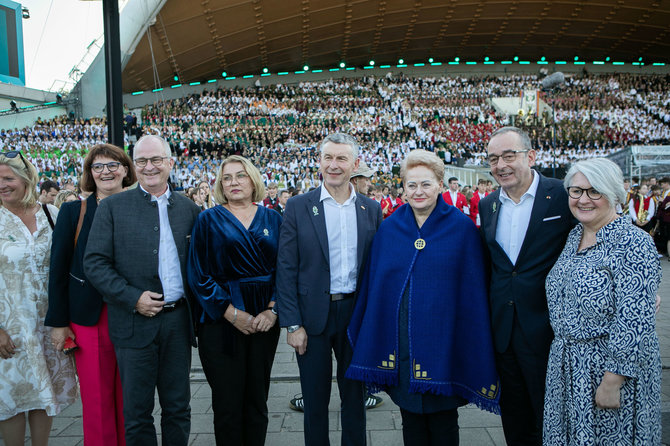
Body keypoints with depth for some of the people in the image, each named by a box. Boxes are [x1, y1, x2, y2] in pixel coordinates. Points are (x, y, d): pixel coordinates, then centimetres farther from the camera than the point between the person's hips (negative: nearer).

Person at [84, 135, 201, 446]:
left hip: (178, 321, 2)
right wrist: (133, 298, -14)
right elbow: (94, 263, -5)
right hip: (135, 323, -2)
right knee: (137, 412, 9)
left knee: (178, 408, 14)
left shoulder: (188, 208, 7)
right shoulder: (112, 207, 0)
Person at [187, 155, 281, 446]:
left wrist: (273, 309, -10)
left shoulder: (272, 219, 8)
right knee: (228, 401, 3)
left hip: (265, 320, 2)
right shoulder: (209, 220, 1)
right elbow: (198, 275, -5)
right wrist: (232, 313, -12)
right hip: (222, 320, -2)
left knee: (257, 398, 10)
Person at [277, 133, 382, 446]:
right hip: (313, 314, -2)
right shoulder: (298, 207, -4)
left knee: (354, 395, 18)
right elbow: (286, 270, -6)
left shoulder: (371, 209, 3)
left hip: (357, 312, 2)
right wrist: (292, 324, -10)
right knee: (315, 399, 13)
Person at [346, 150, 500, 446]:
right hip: (399, 340, 3)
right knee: (411, 421, 15)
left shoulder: (462, 227, -4)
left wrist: (476, 344, -6)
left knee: (443, 422, 12)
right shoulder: (388, 229, 4)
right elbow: (373, 284, 8)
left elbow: (473, 288, -4)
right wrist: (367, 337, 7)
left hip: (442, 340, -2)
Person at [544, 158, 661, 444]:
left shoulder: (632, 243, -17)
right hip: (566, 365, 7)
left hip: (612, 366, -7)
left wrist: (612, 381, -20)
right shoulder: (573, 237, 5)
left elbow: (635, 323, -21)